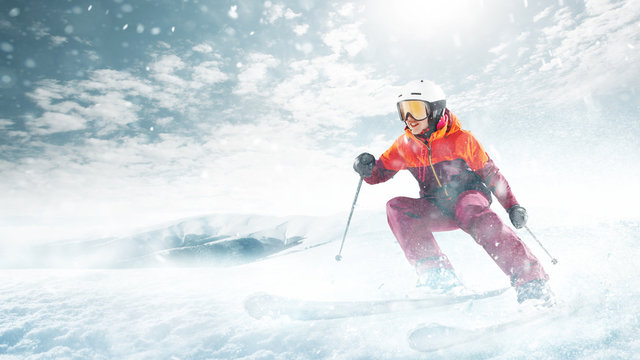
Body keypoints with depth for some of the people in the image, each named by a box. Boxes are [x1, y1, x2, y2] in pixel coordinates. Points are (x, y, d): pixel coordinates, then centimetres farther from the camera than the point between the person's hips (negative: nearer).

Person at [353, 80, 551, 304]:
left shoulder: (460, 139, -7)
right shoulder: (405, 145, 2)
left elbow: (490, 173, 0)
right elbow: (380, 172, 8)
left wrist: (512, 206, -6)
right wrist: (367, 168, -16)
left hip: (469, 196, -3)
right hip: (436, 210, 3)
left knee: (474, 215, -38)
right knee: (396, 208, -24)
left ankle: (528, 278, -33)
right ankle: (436, 274, -31)